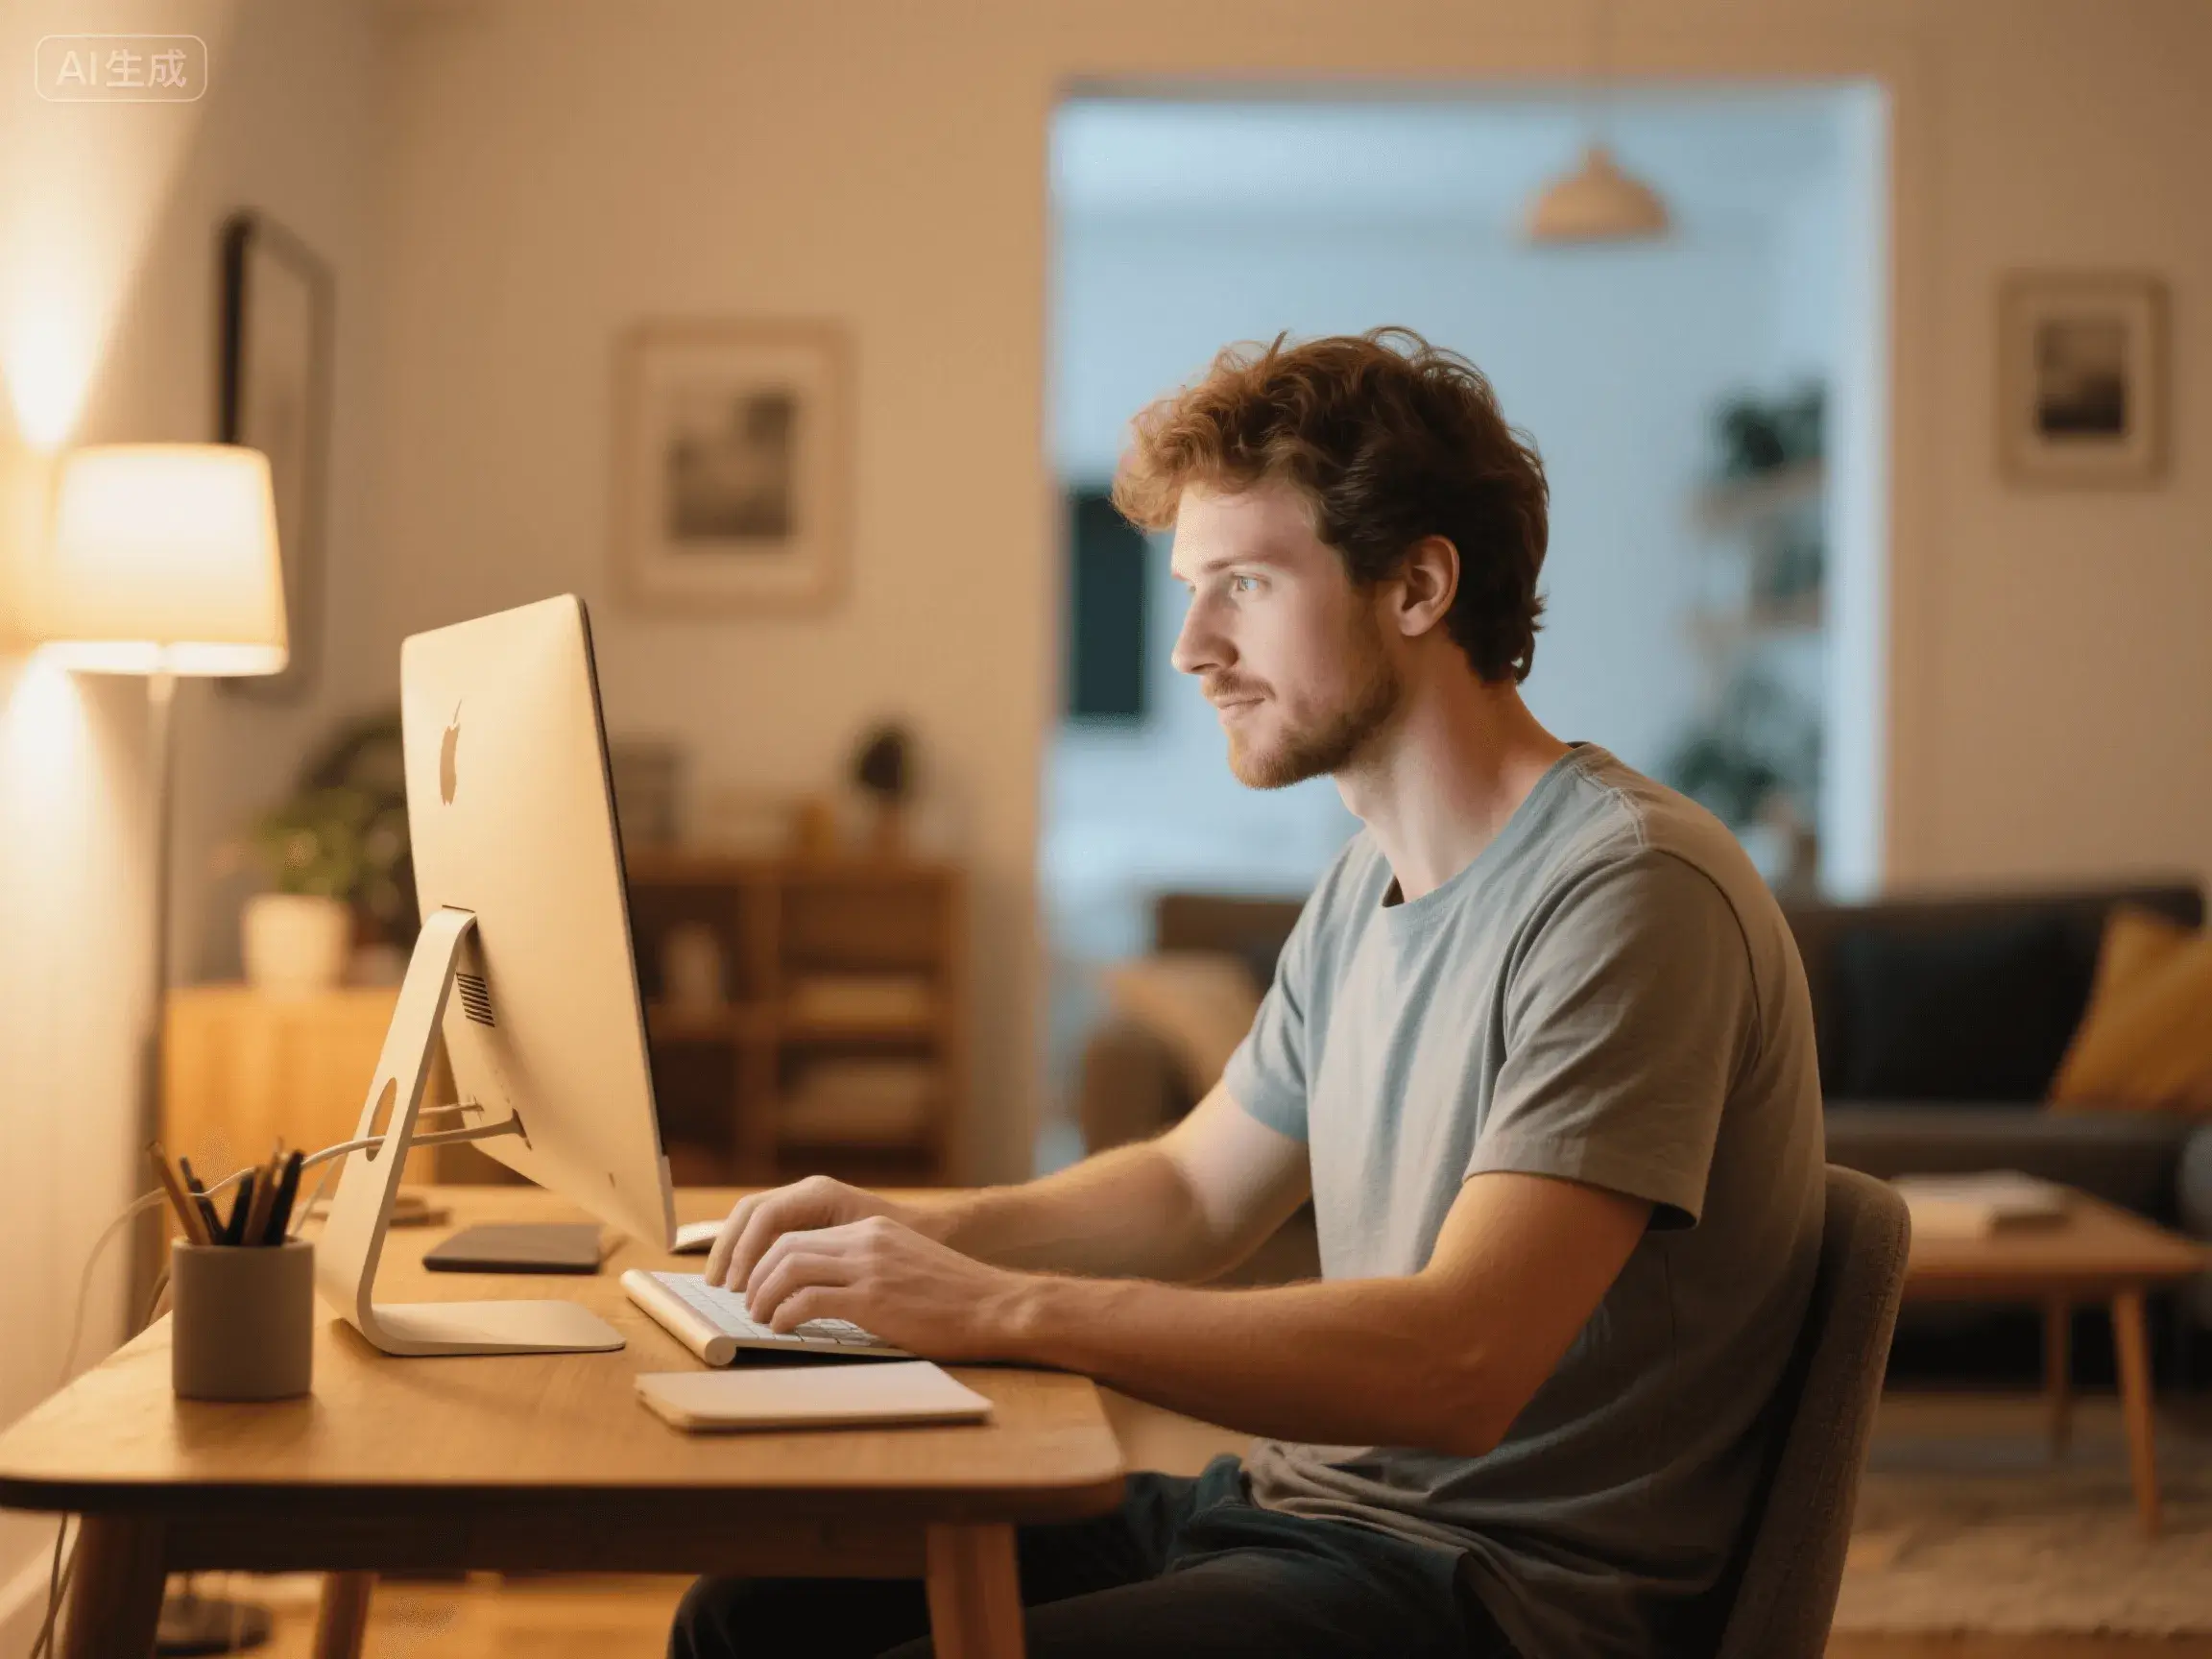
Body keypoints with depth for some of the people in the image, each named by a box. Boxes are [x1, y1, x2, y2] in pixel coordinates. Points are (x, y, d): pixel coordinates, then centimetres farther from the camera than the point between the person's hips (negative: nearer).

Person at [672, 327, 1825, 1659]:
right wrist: (922, 1230, 4)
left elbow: (1458, 1365, -28)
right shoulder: (1370, 889, 13)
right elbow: (1197, 1191, 24)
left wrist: (999, 1308, -28)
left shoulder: (1629, 896, -19)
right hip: (1307, 1502, 9)